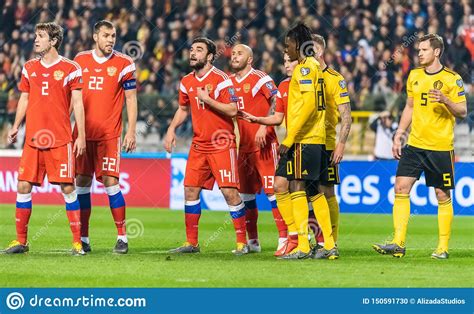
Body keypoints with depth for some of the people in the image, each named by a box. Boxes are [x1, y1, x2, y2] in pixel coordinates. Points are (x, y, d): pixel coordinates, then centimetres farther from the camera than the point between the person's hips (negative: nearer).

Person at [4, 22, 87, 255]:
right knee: (23, 186, 0)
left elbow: (77, 103, -2)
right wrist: (16, 126, 6)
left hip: (60, 139, -4)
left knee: (68, 188, -4)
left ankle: (77, 242, 2)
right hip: (33, 138, 4)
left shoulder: (70, 69, -2)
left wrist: (81, 136, -5)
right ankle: (21, 240, 8)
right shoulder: (29, 68, 11)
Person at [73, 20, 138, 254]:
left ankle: (122, 237, -2)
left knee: (110, 182, -9)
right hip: (83, 133, 3)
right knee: (82, 182, 3)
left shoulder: (123, 64, 0)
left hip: (109, 134, -3)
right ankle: (83, 238, 10)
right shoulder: (80, 60, 9)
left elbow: (131, 99, 1)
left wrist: (131, 131, -5)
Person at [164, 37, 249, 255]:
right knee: (190, 190, 4)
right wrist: (172, 129, 11)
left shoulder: (220, 80, -11)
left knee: (230, 192, -9)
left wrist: (207, 99, -19)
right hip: (199, 145, 7)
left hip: (221, 144, -7)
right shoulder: (187, 82, 9)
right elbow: (183, 108, 25)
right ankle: (191, 242, 11)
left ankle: (242, 242, -2)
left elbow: (232, 110, -17)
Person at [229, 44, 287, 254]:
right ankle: (252, 241, 16)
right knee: (245, 193, 8)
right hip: (244, 146, 7)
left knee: (271, 190, -10)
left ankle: (283, 238, -10)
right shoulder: (230, 82, 14)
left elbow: (277, 103, -15)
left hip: (264, 144, -7)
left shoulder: (259, 78, -7)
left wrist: (264, 126, -22)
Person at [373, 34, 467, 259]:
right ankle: (398, 244, -7)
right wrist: (398, 136, 15)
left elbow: (462, 112, -5)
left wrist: (445, 100, -23)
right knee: (401, 188, -7)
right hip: (414, 145, 5)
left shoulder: (452, 79, -6)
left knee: (442, 196, 1)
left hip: (441, 147, -5)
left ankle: (443, 247, 10)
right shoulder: (414, 76, 11)